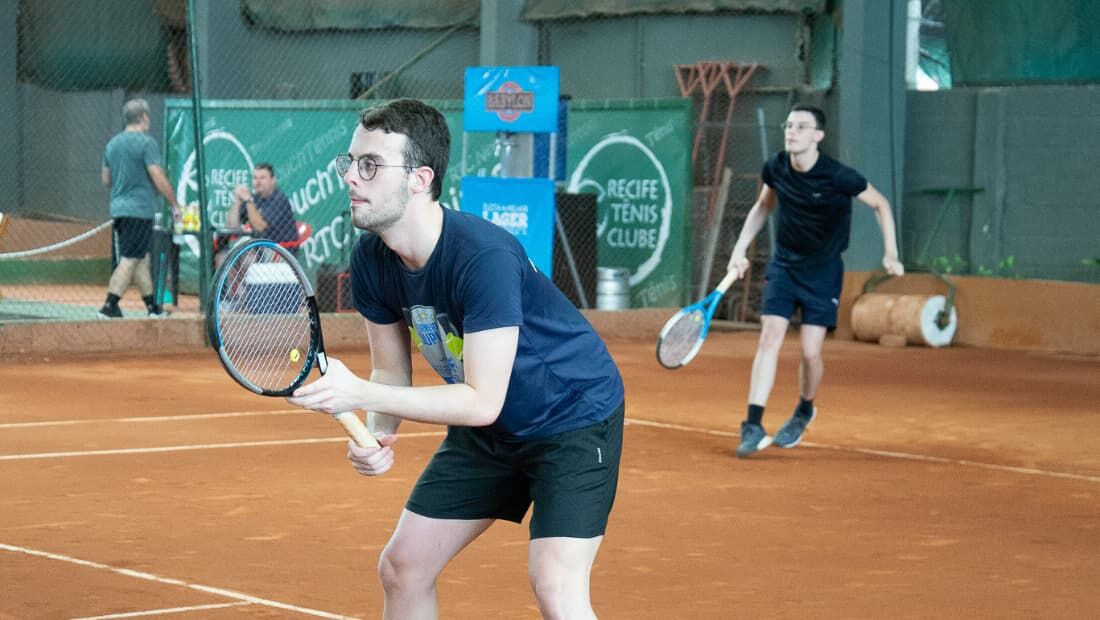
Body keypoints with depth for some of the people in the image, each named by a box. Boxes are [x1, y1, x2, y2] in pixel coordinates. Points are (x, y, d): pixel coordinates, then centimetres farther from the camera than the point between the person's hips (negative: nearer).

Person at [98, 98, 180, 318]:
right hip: (140, 209, -8)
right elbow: (159, 179, -15)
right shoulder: (146, 142, -11)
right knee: (130, 260, -7)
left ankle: (152, 307, 19)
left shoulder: (113, 143, 12)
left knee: (141, 259, 14)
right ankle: (109, 306, -12)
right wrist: (175, 205, -6)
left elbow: (106, 179, 21)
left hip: (118, 208, 8)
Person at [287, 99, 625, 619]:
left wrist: (358, 393, -38)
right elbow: (391, 369, 2)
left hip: (574, 415, -8)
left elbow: (482, 401, -34)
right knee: (401, 567, 7)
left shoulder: (484, 257, -34)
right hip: (487, 431, 8)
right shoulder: (371, 259, -11)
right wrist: (378, 436, -20)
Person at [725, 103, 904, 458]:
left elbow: (880, 205, -3)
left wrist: (890, 253, -8)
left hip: (823, 271, -3)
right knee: (770, 337, -13)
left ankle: (804, 411, 26)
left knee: (810, 352, -6)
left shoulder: (838, 176, -19)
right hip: (783, 265, 3)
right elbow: (763, 207, 14)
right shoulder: (775, 169, -7)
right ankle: (753, 426, -15)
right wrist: (740, 249, 9)